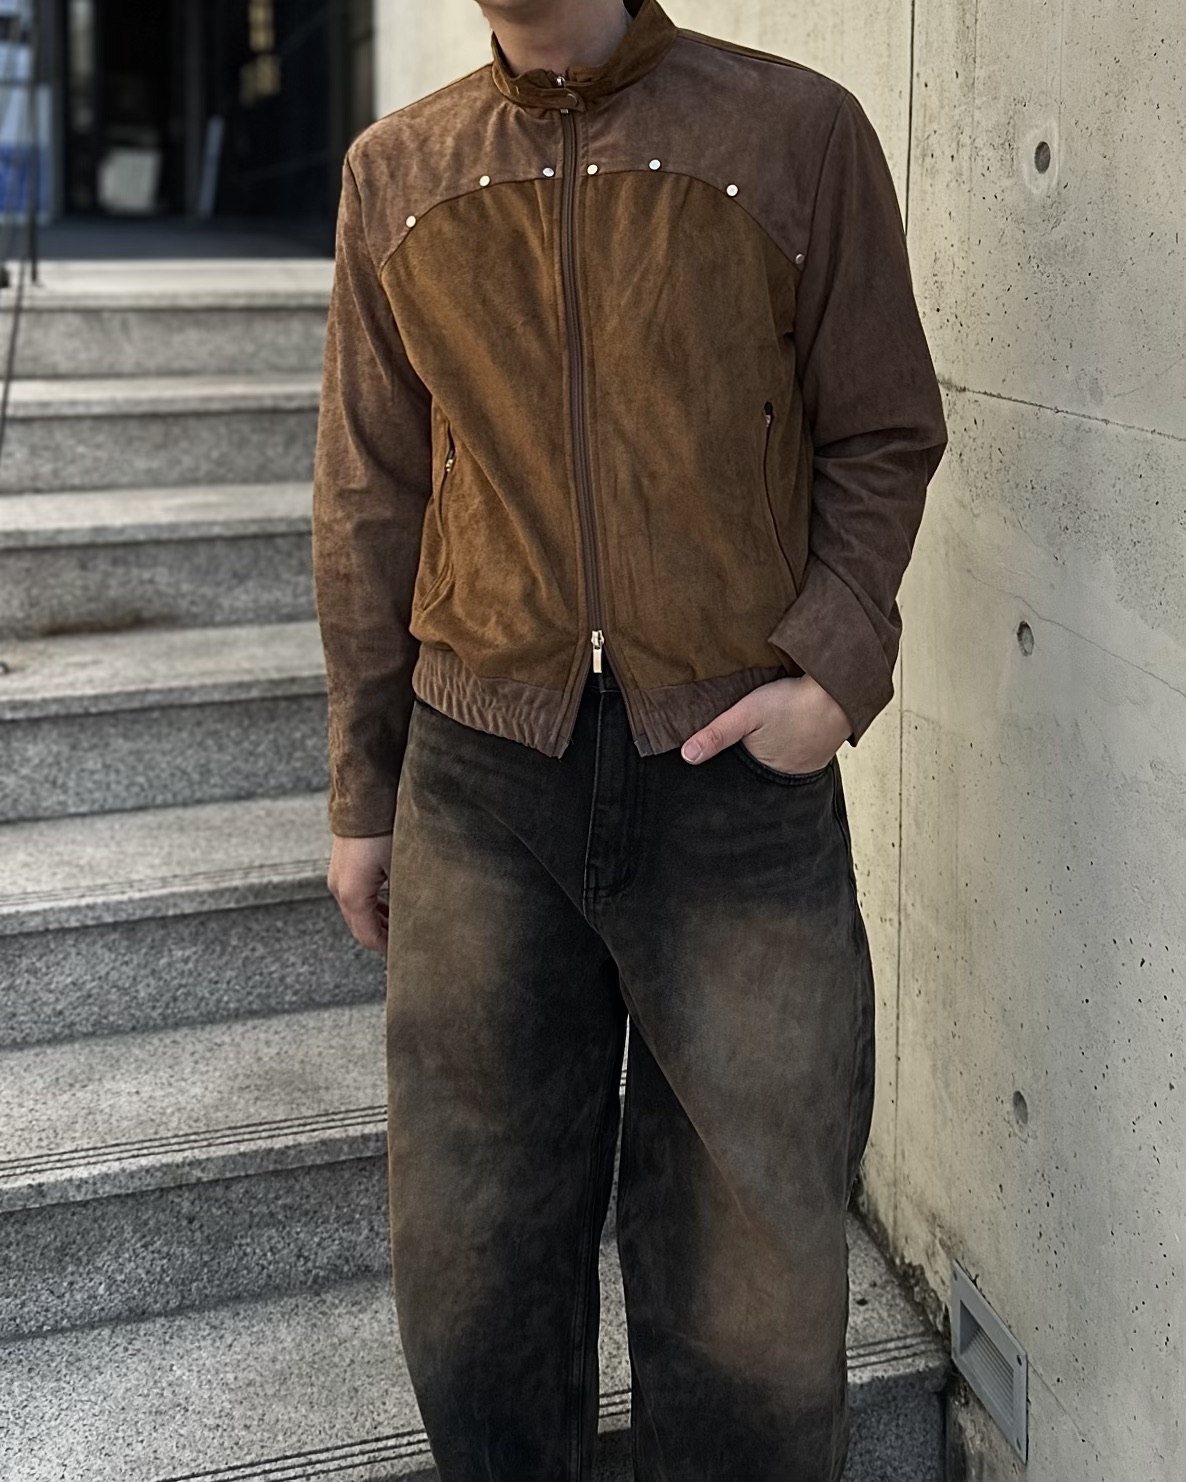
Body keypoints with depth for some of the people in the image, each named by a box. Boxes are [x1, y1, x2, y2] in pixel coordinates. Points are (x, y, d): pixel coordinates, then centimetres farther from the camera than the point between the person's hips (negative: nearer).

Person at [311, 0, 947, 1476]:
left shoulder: (800, 133, 0)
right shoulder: (395, 172, 8)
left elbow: (882, 439, 4)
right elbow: (370, 499, 11)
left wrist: (838, 668, -11)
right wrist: (360, 795, 12)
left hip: (738, 764, -2)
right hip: (482, 773, 2)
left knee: (749, 1248, 9)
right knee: (474, 1249, 12)